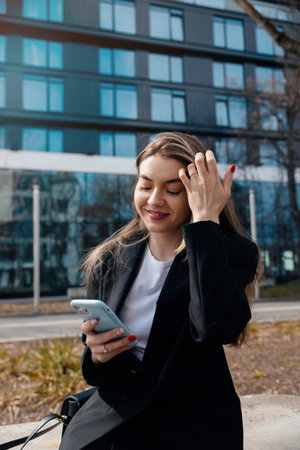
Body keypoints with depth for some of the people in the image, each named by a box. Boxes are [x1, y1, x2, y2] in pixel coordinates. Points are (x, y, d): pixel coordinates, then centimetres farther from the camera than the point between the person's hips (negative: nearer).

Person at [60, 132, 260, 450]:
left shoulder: (233, 252, -7)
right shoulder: (109, 261, 2)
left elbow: (214, 326, -28)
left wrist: (205, 220, -25)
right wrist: (96, 354, -14)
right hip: (116, 412, 1)